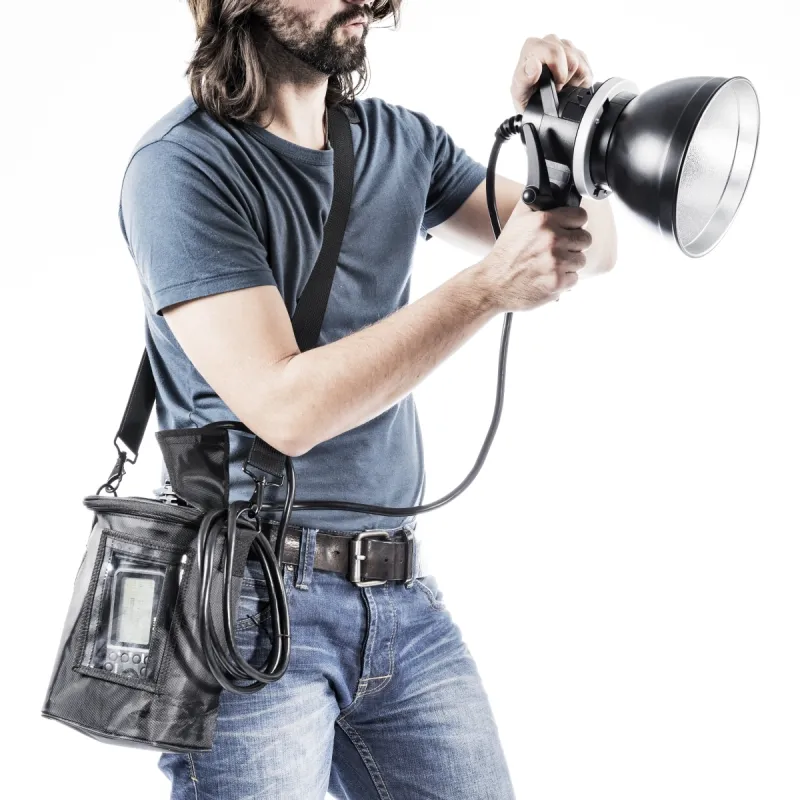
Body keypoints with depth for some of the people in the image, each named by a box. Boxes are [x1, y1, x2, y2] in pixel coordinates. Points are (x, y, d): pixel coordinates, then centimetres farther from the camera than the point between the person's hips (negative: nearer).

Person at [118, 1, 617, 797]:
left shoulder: (398, 141, 9)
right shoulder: (183, 164, -12)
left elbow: (586, 250, 11)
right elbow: (284, 408, -21)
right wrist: (489, 285, -24)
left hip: (401, 596, 6)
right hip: (254, 605, -6)